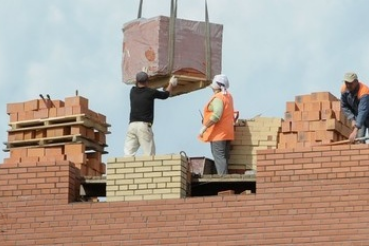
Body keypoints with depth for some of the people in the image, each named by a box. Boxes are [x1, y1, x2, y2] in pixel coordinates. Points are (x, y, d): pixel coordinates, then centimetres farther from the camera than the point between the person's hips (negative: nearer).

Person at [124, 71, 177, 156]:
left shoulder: (132, 91, 12)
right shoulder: (151, 92, 2)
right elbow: (166, 94, 19)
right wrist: (171, 84, 38)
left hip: (132, 125, 4)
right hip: (144, 125, -4)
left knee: (128, 153, -3)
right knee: (149, 154, -5)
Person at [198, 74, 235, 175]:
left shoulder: (218, 98, -16)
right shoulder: (228, 96, 14)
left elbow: (217, 115, -29)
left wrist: (204, 127, -26)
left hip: (218, 134, -10)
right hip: (226, 133, 10)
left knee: (219, 157, -11)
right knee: (224, 158, 12)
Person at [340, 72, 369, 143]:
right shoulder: (344, 89, -18)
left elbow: (362, 112, -46)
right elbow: (344, 106, -4)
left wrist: (355, 131, -54)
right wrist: (352, 120, -18)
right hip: (357, 115, 5)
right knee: (359, 139, -11)